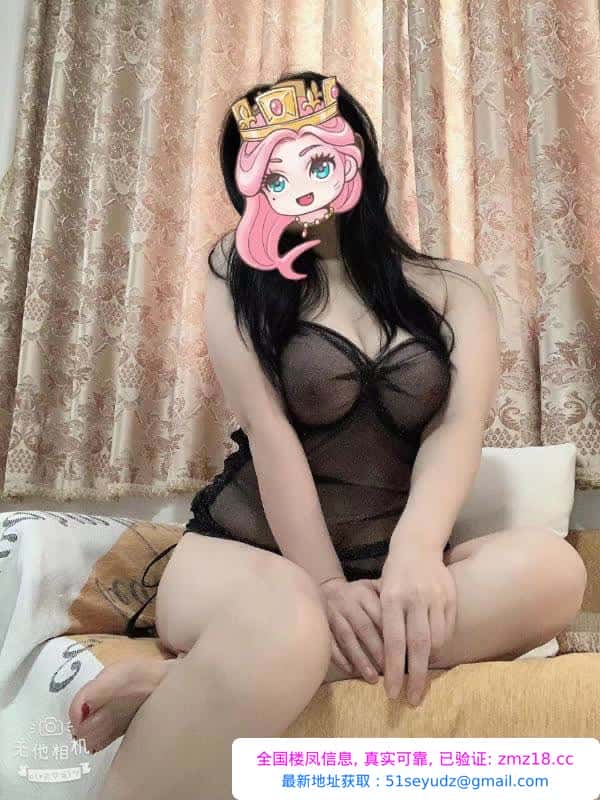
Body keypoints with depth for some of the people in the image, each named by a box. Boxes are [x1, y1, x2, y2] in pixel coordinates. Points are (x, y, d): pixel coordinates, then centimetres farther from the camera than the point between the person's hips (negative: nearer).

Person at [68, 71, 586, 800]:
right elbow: (268, 432, -8)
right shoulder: (241, 279, 5)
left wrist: (416, 549, -26)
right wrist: (325, 586, -19)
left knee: (549, 567, -29)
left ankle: (176, 683, -29)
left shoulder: (454, 289, 10)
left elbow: (459, 427, -7)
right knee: (286, 622, -40)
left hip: (385, 567, 4)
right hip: (245, 549, -3)